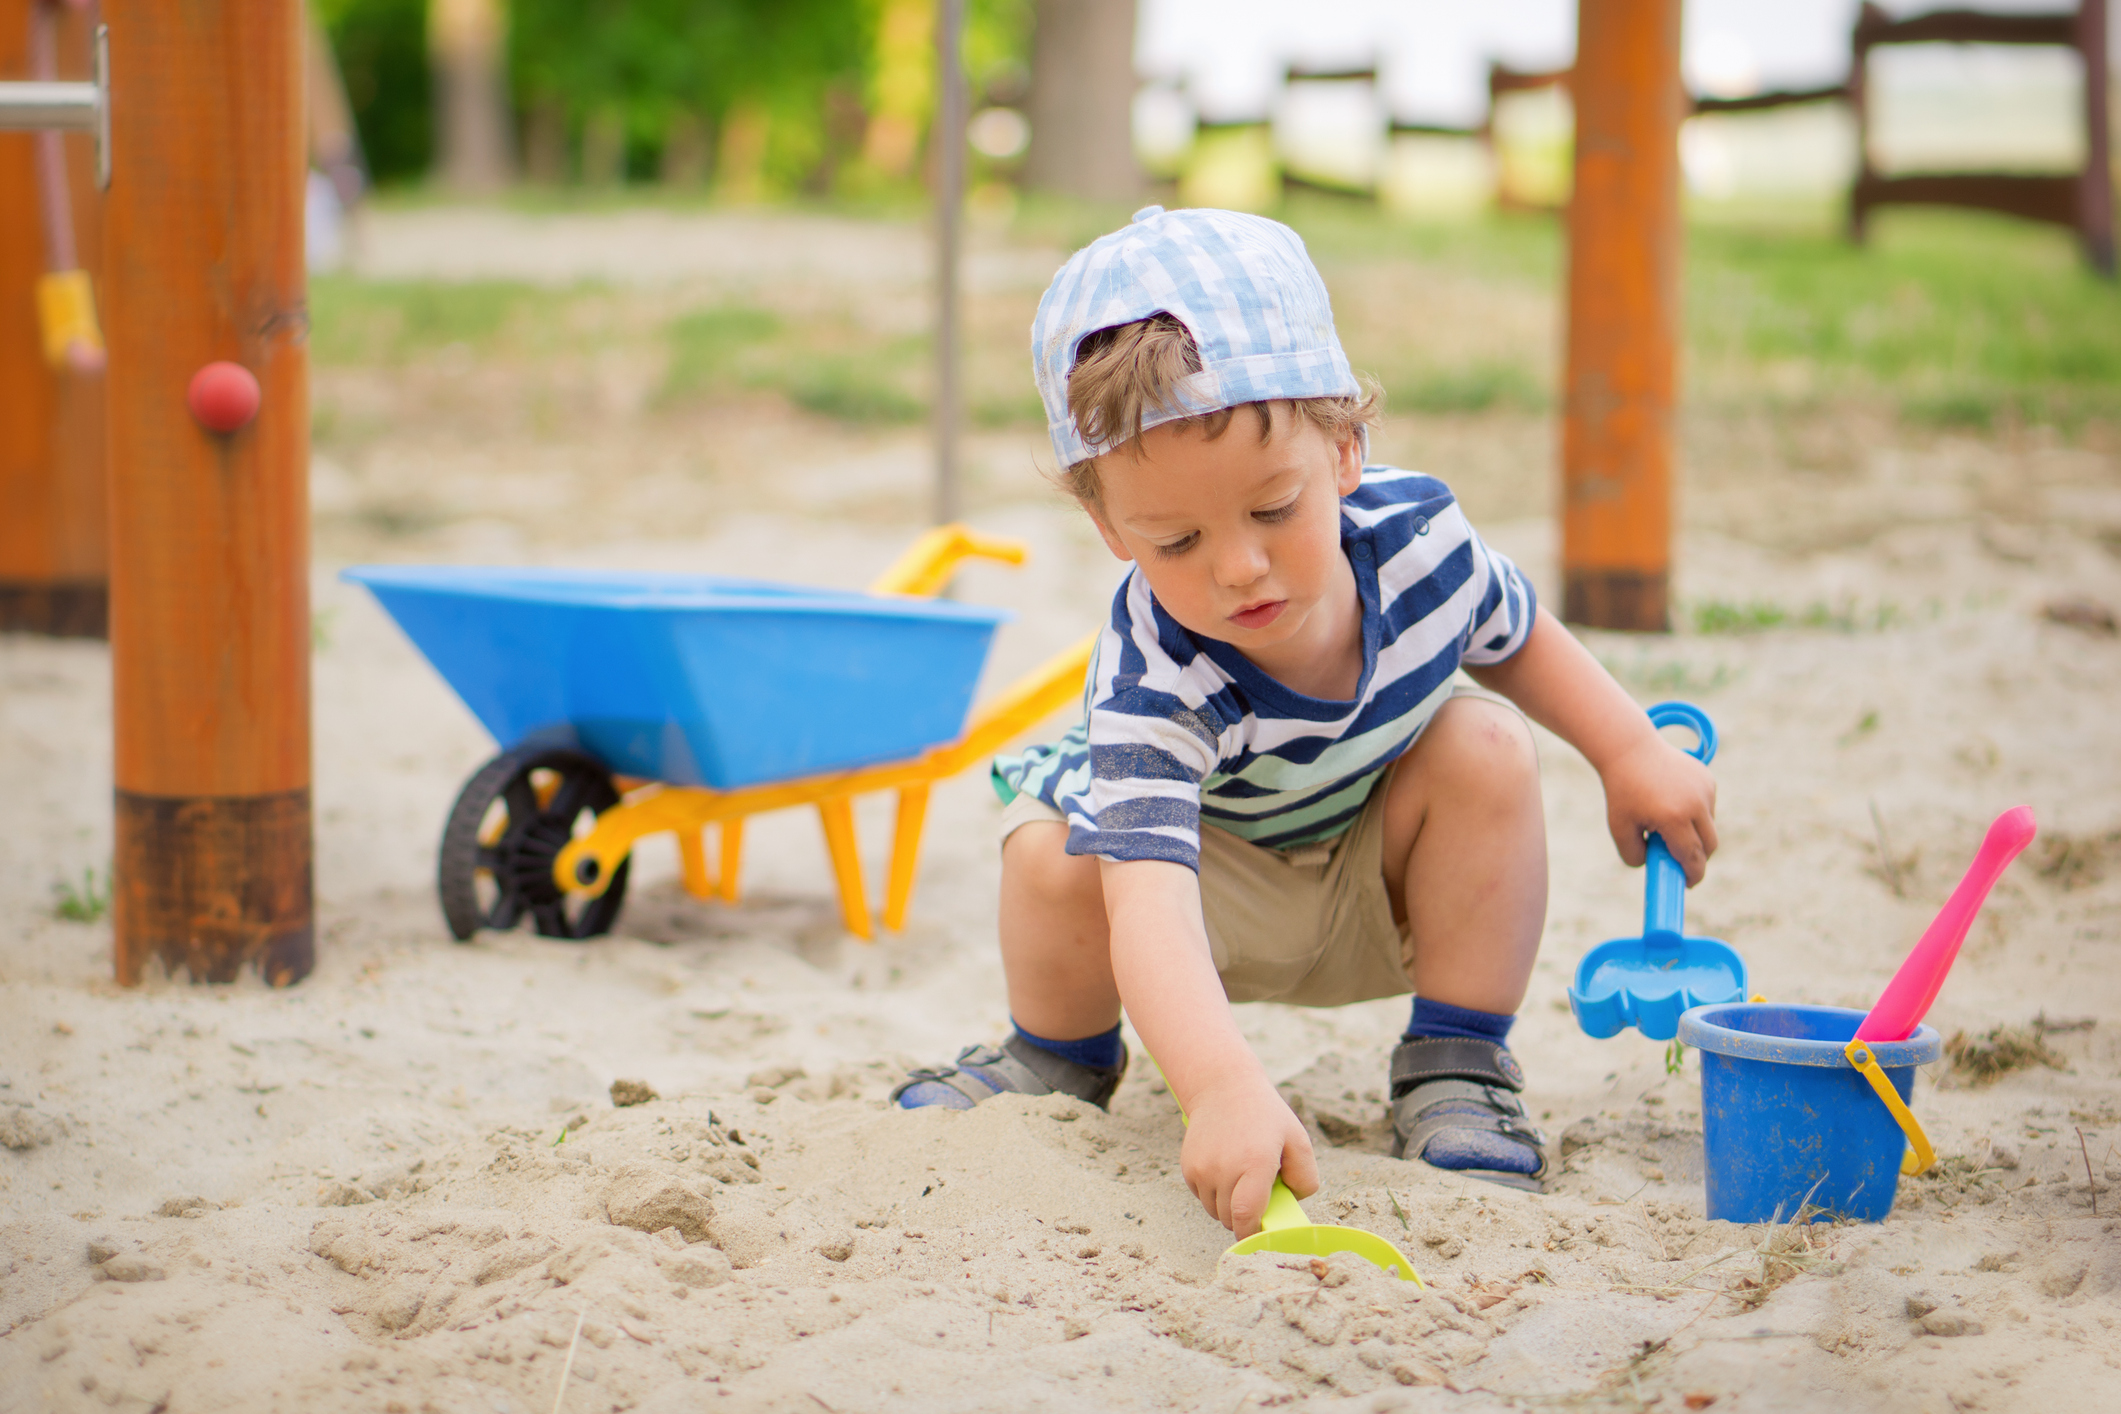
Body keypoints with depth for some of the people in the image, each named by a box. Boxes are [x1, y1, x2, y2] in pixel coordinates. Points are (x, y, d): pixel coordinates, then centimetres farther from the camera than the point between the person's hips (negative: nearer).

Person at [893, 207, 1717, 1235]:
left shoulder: (1416, 533, -26)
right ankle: (1062, 1057, 5)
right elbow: (1148, 900, -55)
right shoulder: (1154, 683, -40)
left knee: (1486, 751, -24)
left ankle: (1457, 1068, -10)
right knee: (1055, 856, -30)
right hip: (1219, 901, -3)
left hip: (1386, 899, 3)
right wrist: (1221, 1086, -71)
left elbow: (1513, 636, 3)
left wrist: (1630, 750, -2)